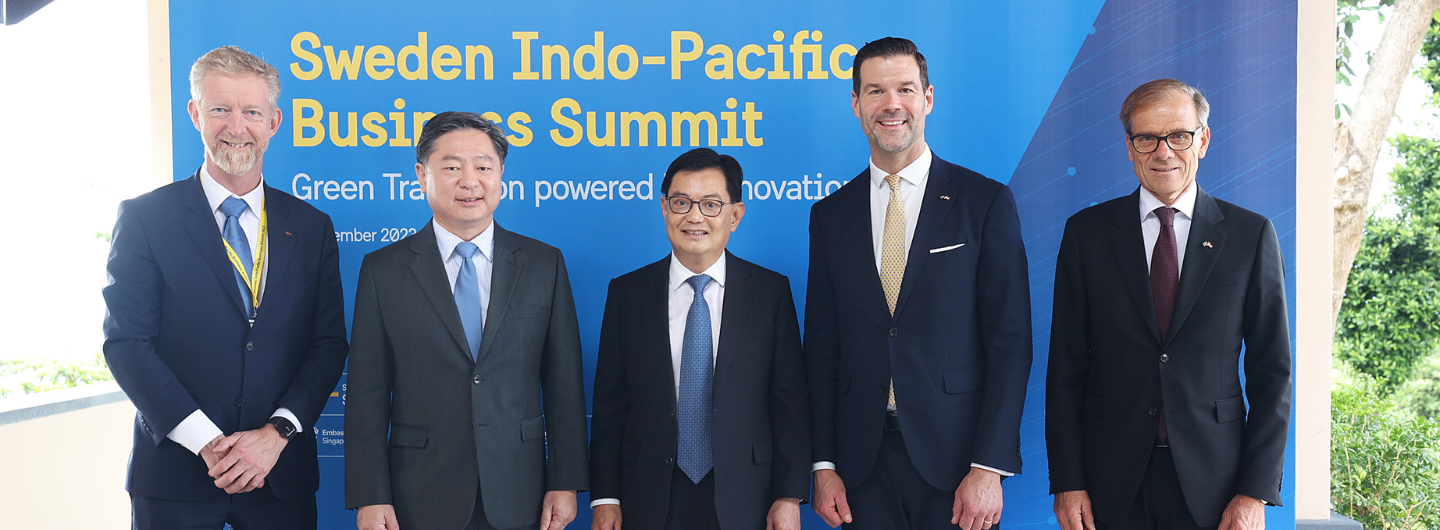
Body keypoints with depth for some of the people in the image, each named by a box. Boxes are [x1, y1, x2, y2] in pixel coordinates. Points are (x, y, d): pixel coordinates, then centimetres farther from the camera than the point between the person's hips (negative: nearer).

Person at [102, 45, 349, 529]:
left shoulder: (312, 227, 6)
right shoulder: (144, 217, -1)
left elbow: (329, 343, 3)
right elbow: (126, 343, -7)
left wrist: (277, 432, -10)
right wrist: (207, 443, -14)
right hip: (175, 475, -2)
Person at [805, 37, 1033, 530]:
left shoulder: (986, 201, -2)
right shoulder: (830, 215, 7)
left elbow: (1010, 340, -5)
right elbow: (821, 346, 7)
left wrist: (990, 467, -11)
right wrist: (823, 464, 1)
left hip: (955, 453, -2)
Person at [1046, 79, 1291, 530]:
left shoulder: (1251, 235, 1)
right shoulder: (1087, 232, 1)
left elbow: (1272, 372, 1)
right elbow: (1065, 366, 1)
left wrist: (1256, 492, -5)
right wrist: (1067, 482, -4)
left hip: (1212, 484, 0)